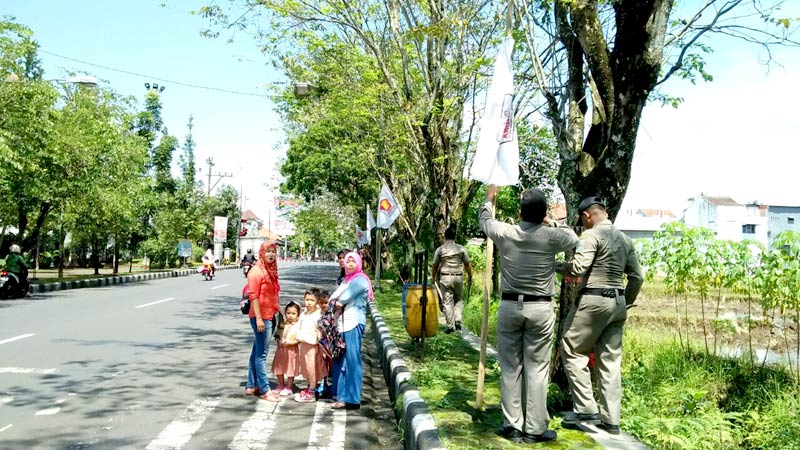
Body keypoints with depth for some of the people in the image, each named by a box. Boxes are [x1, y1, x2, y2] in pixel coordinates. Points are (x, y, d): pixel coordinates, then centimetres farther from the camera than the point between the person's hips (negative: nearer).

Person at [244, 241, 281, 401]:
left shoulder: (271, 270, 14)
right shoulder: (257, 271, -12)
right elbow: (253, 296, -17)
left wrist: (278, 311, 21)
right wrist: (258, 318, -21)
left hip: (268, 316, 9)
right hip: (261, 317, -9)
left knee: (257, 352, 15)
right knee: (261, 354, -5)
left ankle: (252, 385, 23)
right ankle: (264, 390, -1)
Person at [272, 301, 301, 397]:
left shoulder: (298, 325, -9)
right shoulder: (283, 324, 4)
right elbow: (277, 335, 8)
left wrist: (290, 343, -22)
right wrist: (278, 341, -11)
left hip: (292, 350, -5)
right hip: (281, 349, 5)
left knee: (290, 369, 4)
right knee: (279, 368, 13)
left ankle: (288, 388, 16)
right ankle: (281, 385, 30)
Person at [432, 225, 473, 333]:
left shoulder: (440, 250, -2)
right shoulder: (461, 248, 0)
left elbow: (435, 267, 2)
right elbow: (467, 265, 2)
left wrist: (434, 278, 16)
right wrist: (470, 277, 13)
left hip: (445, 278, -2)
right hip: (458, 277, 2)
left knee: (447, 302, 3)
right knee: (458, 300, 19)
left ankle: (450, 326, 3)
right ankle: (458, 321, 4)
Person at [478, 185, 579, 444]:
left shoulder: (504, 233, -4)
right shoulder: (551, 236, -9)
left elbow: (484, 219, 19)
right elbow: (574, 238, 14)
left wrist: (489, 199, 38)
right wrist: (551, 222, 24)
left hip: (509, 307, 2)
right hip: (540, 309, -1)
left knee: (510, 368, 8)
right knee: (537, 368, 3)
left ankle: (512, 426, 12)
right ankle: (535, 429, 7)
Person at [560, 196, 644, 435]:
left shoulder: (592, 235, -9)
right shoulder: (625, 239, 15)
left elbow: (578, 267, -20)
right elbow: (637, 277, 14)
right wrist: (626, 302, 22)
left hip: (593, 301, -8)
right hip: (617, 302, 8)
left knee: (572, 351, 4)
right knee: (610, 360, 9)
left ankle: (586, 409, 1)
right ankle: (611, 419, 12)